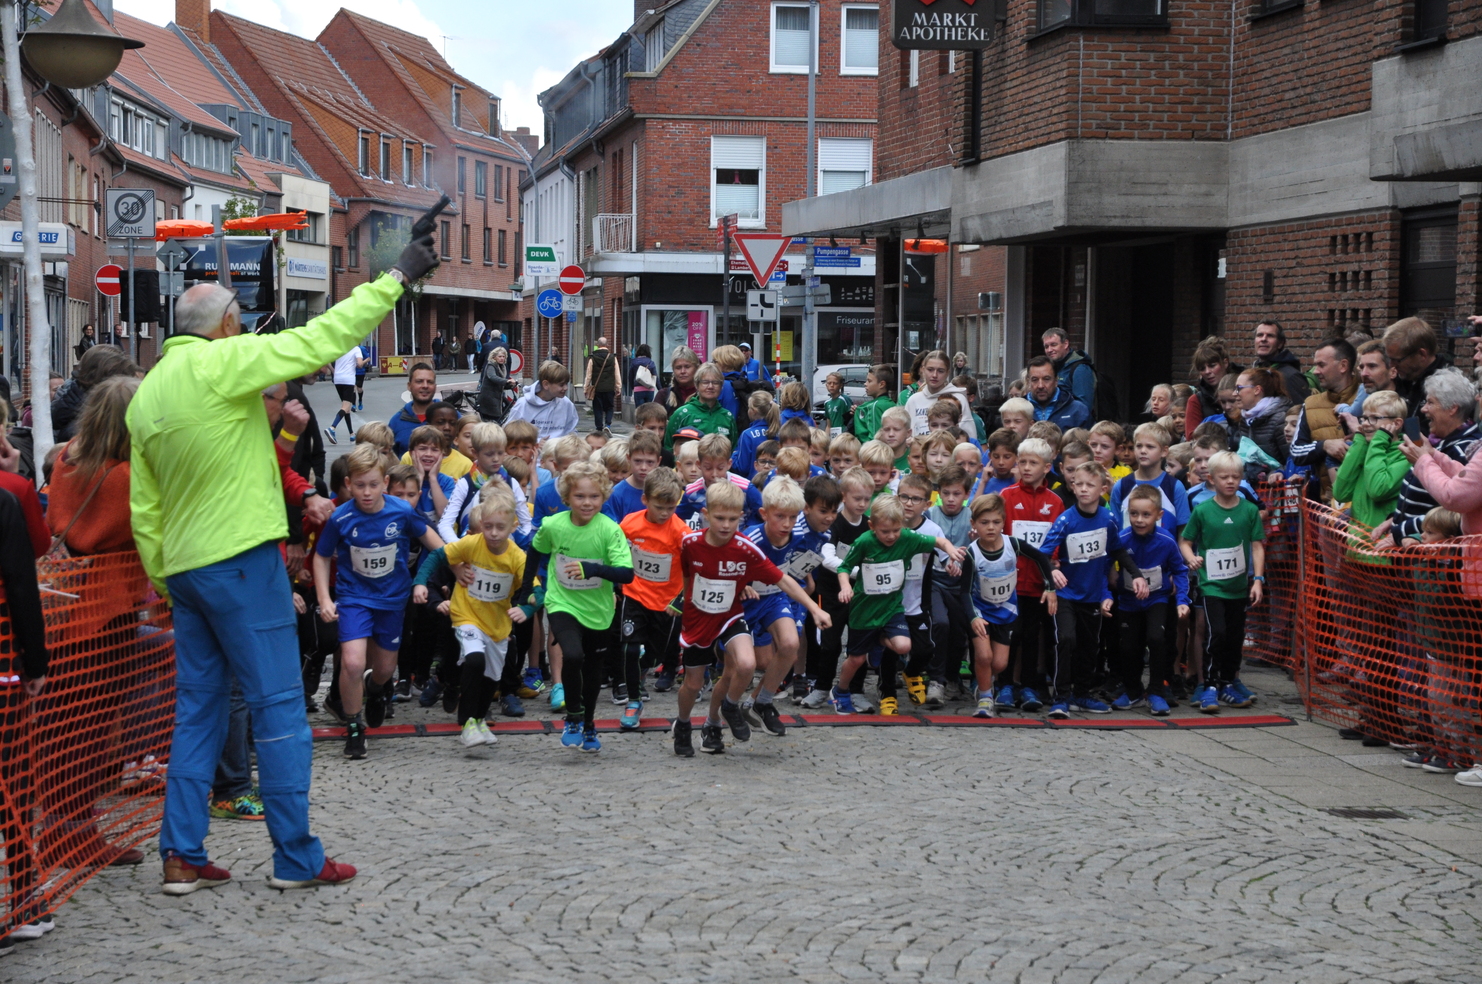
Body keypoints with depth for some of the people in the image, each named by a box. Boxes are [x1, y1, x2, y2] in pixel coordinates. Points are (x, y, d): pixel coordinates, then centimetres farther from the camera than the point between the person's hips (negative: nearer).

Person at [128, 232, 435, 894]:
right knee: (278, 707, -2)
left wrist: (165, 582, 18)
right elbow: (321, 340, -14)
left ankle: (181, 856, 10)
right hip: (240, 560, -8)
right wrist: (396, 279, -7)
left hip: (183, 567, 8)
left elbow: (144, 508, 13)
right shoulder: (217, 363, -11)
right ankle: (297, 858, 1)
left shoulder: (146, 396, 12)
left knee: (198, 709, 12)